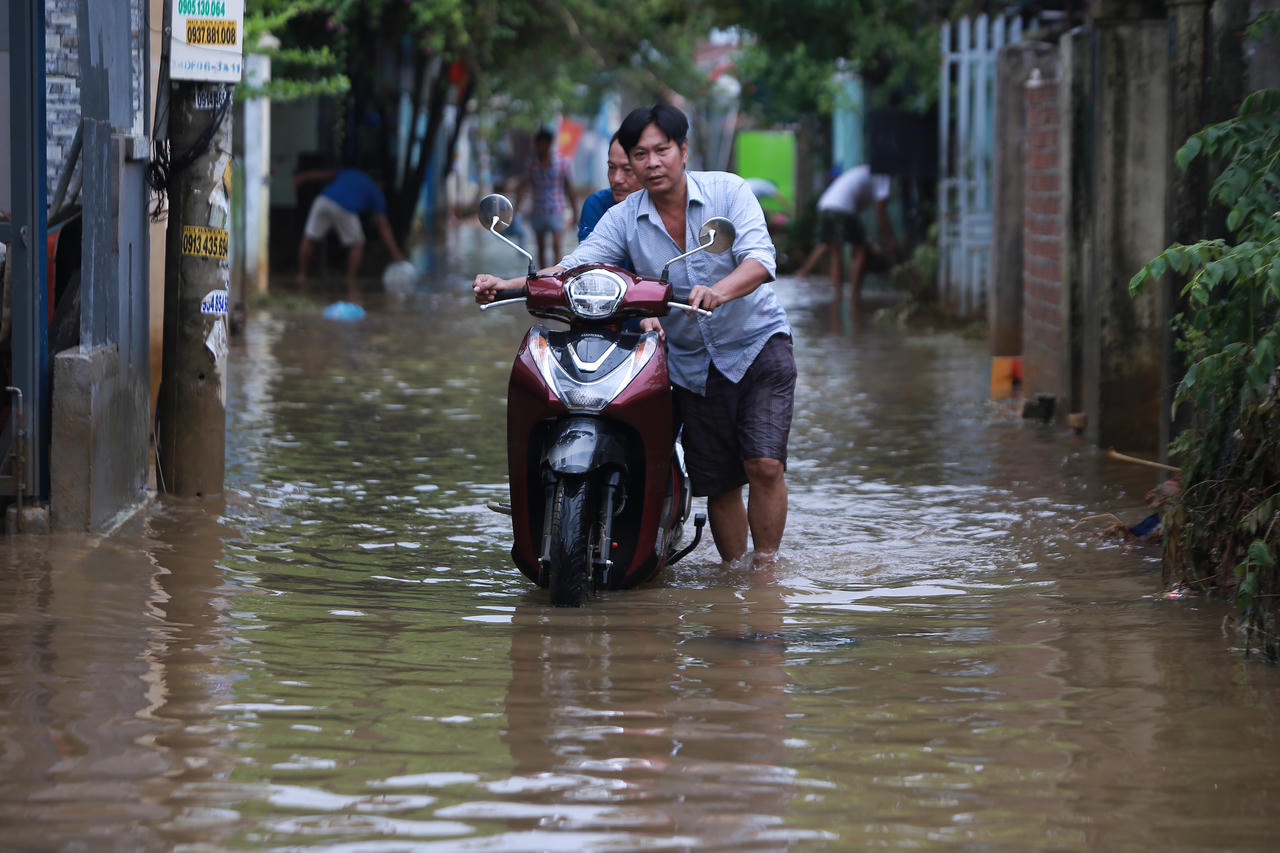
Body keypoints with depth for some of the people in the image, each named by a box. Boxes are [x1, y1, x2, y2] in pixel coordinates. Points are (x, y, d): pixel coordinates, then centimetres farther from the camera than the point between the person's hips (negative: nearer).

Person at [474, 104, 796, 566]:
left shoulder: (726, 191, -10)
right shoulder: (623, 218, -3)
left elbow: (760, 259, -23)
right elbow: (574, 267, -13)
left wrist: (720, 291, -44)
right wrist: (507, 286, -30)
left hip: (758, 342, -3)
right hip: (692, 363, 3)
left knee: (764, 464, -16)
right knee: (717, 481, 5)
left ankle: (766, 570, -3)